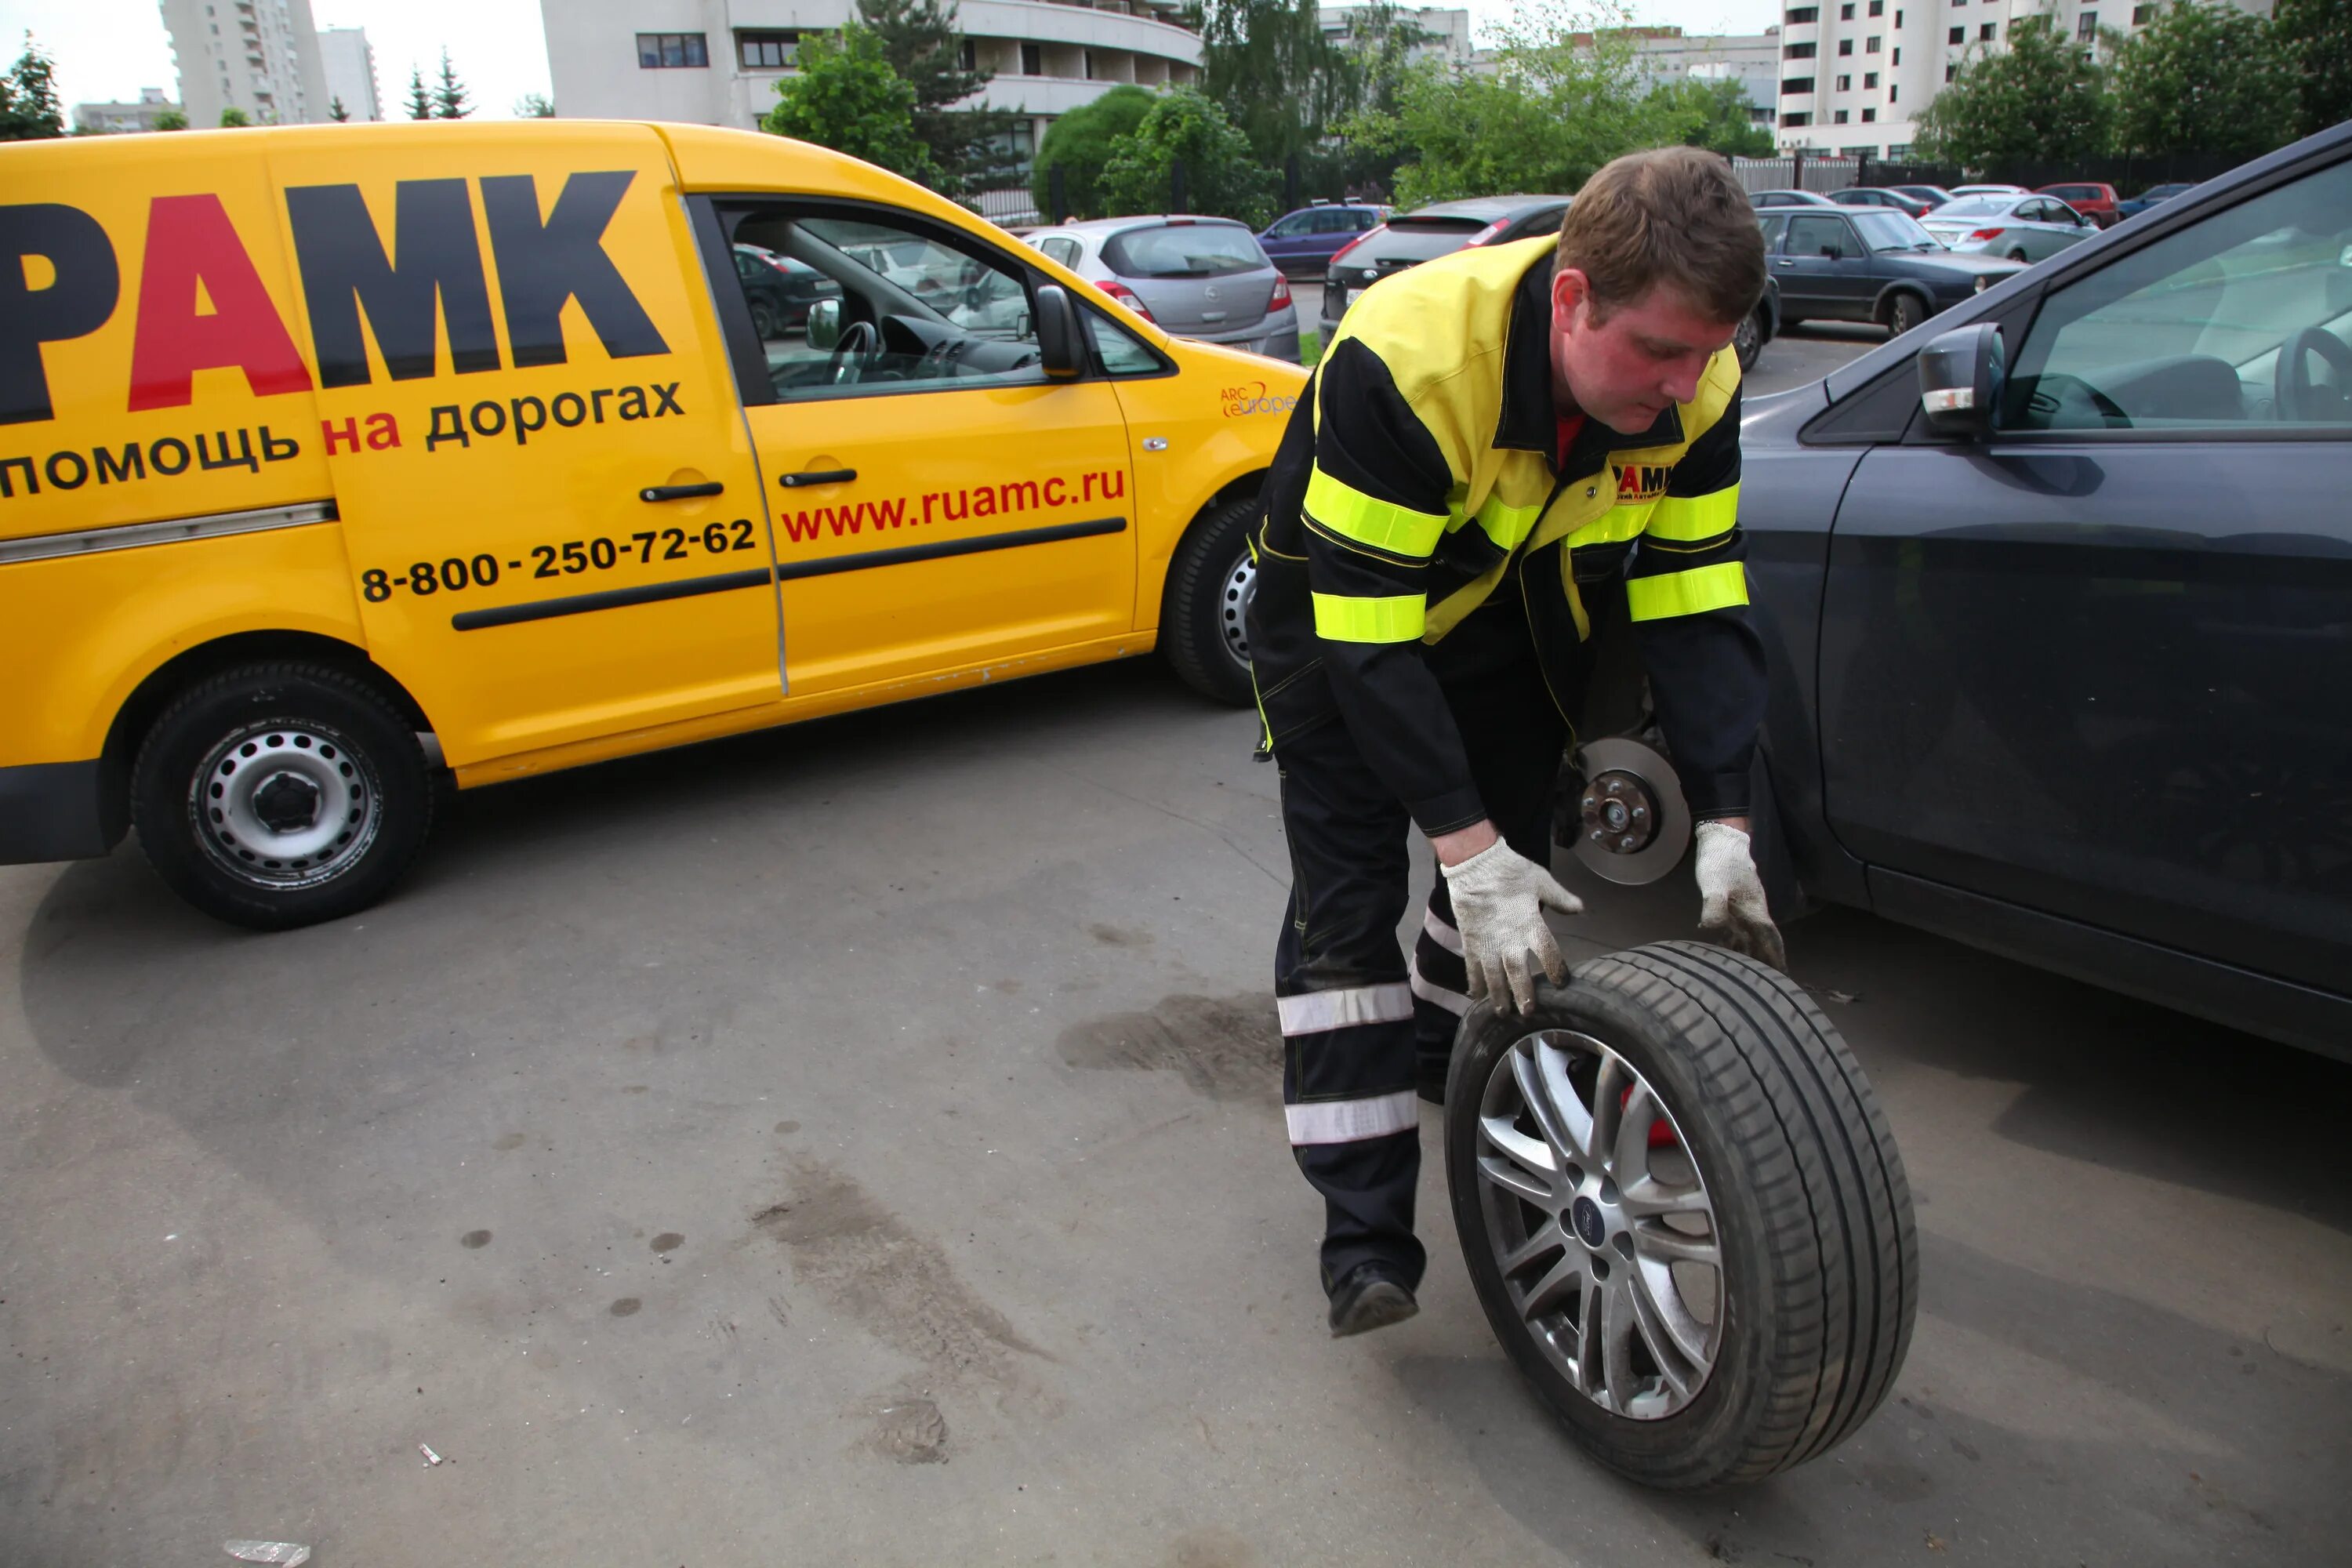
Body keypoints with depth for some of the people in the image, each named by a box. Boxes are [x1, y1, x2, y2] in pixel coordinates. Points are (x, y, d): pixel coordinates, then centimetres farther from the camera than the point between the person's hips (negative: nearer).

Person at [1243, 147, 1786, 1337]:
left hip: (1513, 618, 5)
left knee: (1512, 851, 11)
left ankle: (1446, 1057, 40)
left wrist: (1724, 826, -22)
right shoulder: (1403, 361, -39)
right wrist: (1465, 846, -38)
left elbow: (1696, 610, -15)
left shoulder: (1692, 388, -21)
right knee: (1349, 901, -10)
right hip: (1340, 614, -5)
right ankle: (1365, 1233, -4)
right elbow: (1368, 638, -37)